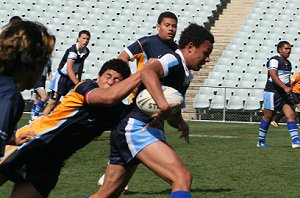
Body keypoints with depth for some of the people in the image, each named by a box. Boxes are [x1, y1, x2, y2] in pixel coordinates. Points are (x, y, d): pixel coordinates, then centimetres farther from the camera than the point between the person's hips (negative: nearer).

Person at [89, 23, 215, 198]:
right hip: (137, 129, -11)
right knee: (182, 177, -24)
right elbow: (147, 71, -32)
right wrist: (163, 105, -43)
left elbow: (173, 116, 24)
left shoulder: (184, 75, 20)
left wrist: (182, 124, 1)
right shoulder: (174, 60, -9)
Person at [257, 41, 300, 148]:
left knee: (291, 115, -6)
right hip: (272, 92, -7)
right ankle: (261, 141, 13)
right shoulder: (274, 60, -10)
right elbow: (273, 76, -23)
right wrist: (285, 87, -32)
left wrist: (289, 89, 27)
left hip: (284, 93, 7)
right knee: (267, 117, 0)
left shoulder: (288, 63, 17)